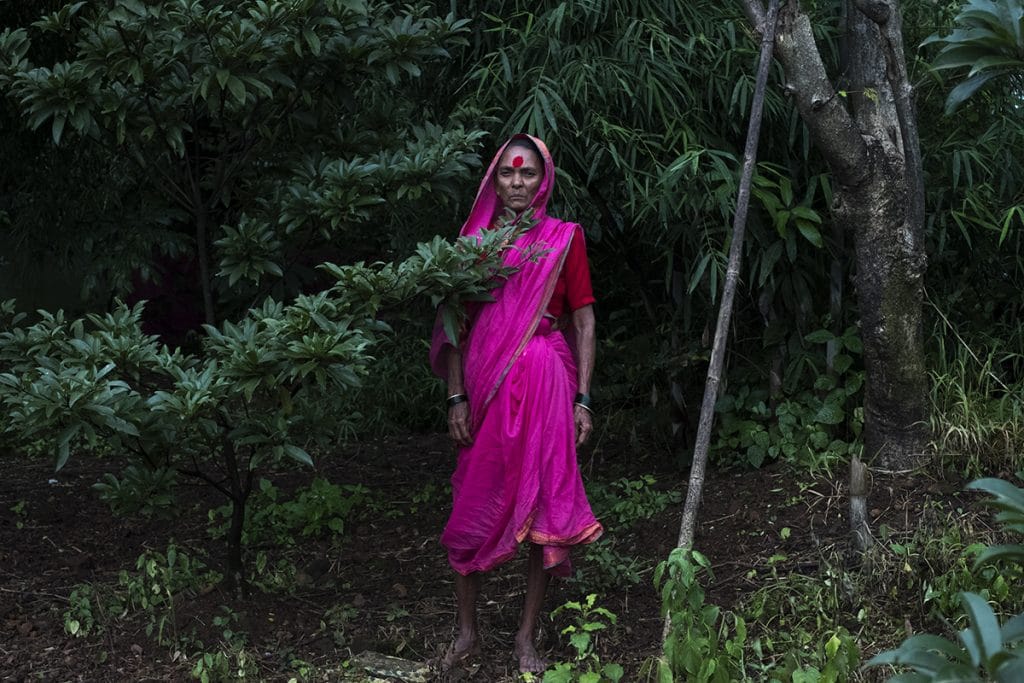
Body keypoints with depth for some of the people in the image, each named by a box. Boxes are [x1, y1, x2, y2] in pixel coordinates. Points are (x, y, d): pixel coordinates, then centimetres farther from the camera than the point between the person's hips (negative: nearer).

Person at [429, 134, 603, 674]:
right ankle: (467, 632, 19)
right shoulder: (474, 239, 8)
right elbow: (455, 325, 7)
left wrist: (582, 399, -3)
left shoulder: (563, 239, 4)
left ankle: (526, 638, 13)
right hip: (486, 387, 1)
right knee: (473, 512, 4)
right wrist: (456, 397, -1)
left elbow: (583, 322, 4)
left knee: (543, 508, 1)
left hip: (545, 385, -1)